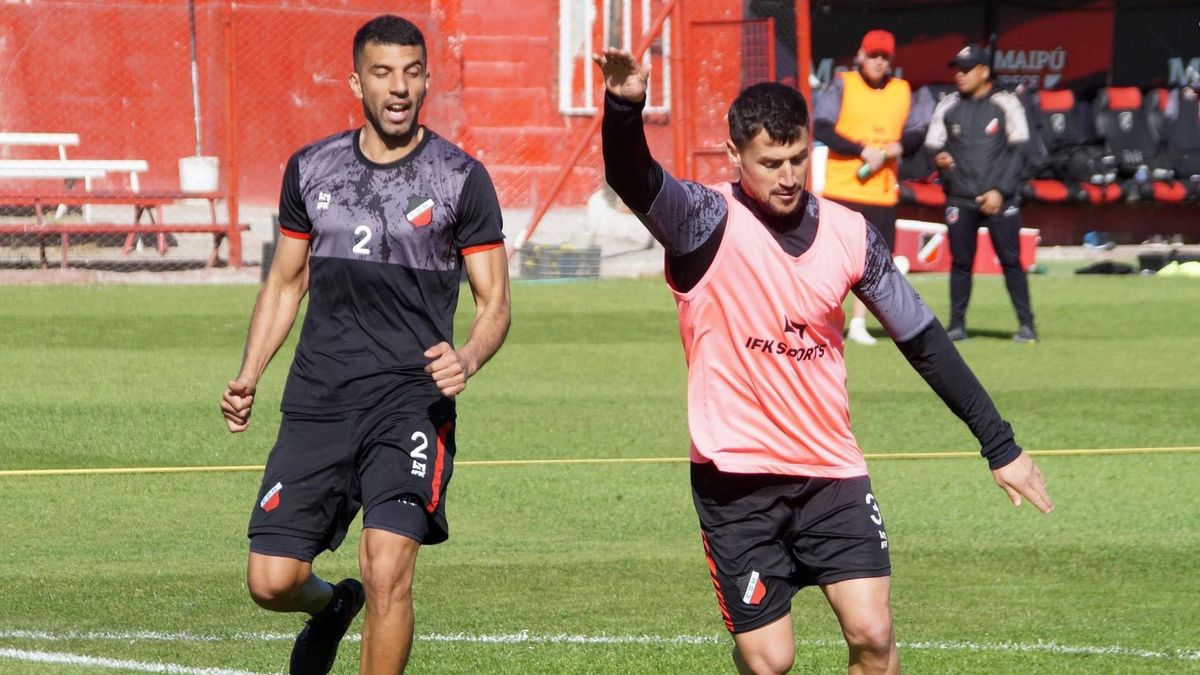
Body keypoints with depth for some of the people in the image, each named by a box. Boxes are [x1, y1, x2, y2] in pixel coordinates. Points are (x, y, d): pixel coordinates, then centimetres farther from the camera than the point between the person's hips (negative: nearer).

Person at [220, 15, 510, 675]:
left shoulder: (460, 179, 0)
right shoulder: (311, 170, 10)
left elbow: (494, 301, 2)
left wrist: (468, 359, -20)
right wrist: (247, 377, 9)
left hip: (411, 399, -3)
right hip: (316, 399, 3)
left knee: (387, 569, -20)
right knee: (271, 581, -1)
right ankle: (330, 607, 36)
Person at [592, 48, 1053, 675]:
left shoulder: (848, 233, 1)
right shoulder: (708, 223, -10)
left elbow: (924, 341, 10)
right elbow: (631, 178, -30)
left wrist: (999, 445, 9)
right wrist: (625, 106, -52)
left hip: (831, 472, 3)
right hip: (736, 481, -3)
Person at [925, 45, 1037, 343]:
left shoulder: (1006, 104, 0)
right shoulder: (947, 106, 9)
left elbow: (1018, 150, -2)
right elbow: (932, 146, 12)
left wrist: (1000, 191, -10)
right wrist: (938, 157, -14)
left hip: (999, 198, -3)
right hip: (959, 199, 3)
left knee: (1011, 260, -5)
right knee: (960, 261, 3)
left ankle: (1026, 324, -2)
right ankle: (957, 324, 9)